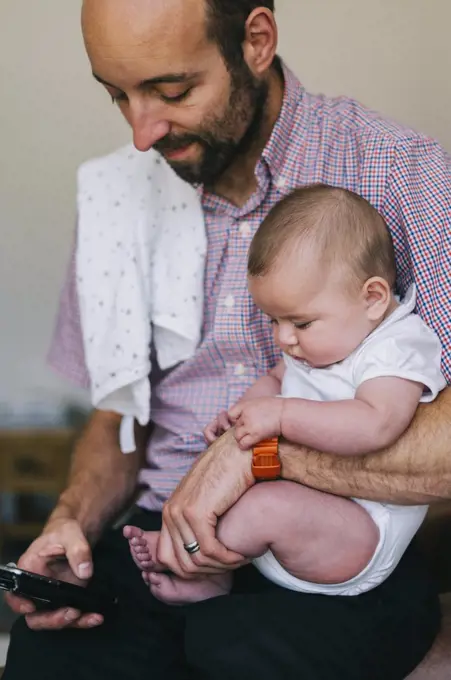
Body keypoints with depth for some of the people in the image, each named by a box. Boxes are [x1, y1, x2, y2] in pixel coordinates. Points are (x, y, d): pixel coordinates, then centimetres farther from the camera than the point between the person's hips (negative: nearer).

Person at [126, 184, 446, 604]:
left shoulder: (398, 348, -18)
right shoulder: (320, 339, 10)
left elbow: (374, 426, -36)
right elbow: (276, 380, 27)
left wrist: (281, 415, -33)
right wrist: (247, 410, 4)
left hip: (357, 538, -10)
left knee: (268, 506, -31)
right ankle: (210, 580, -4)